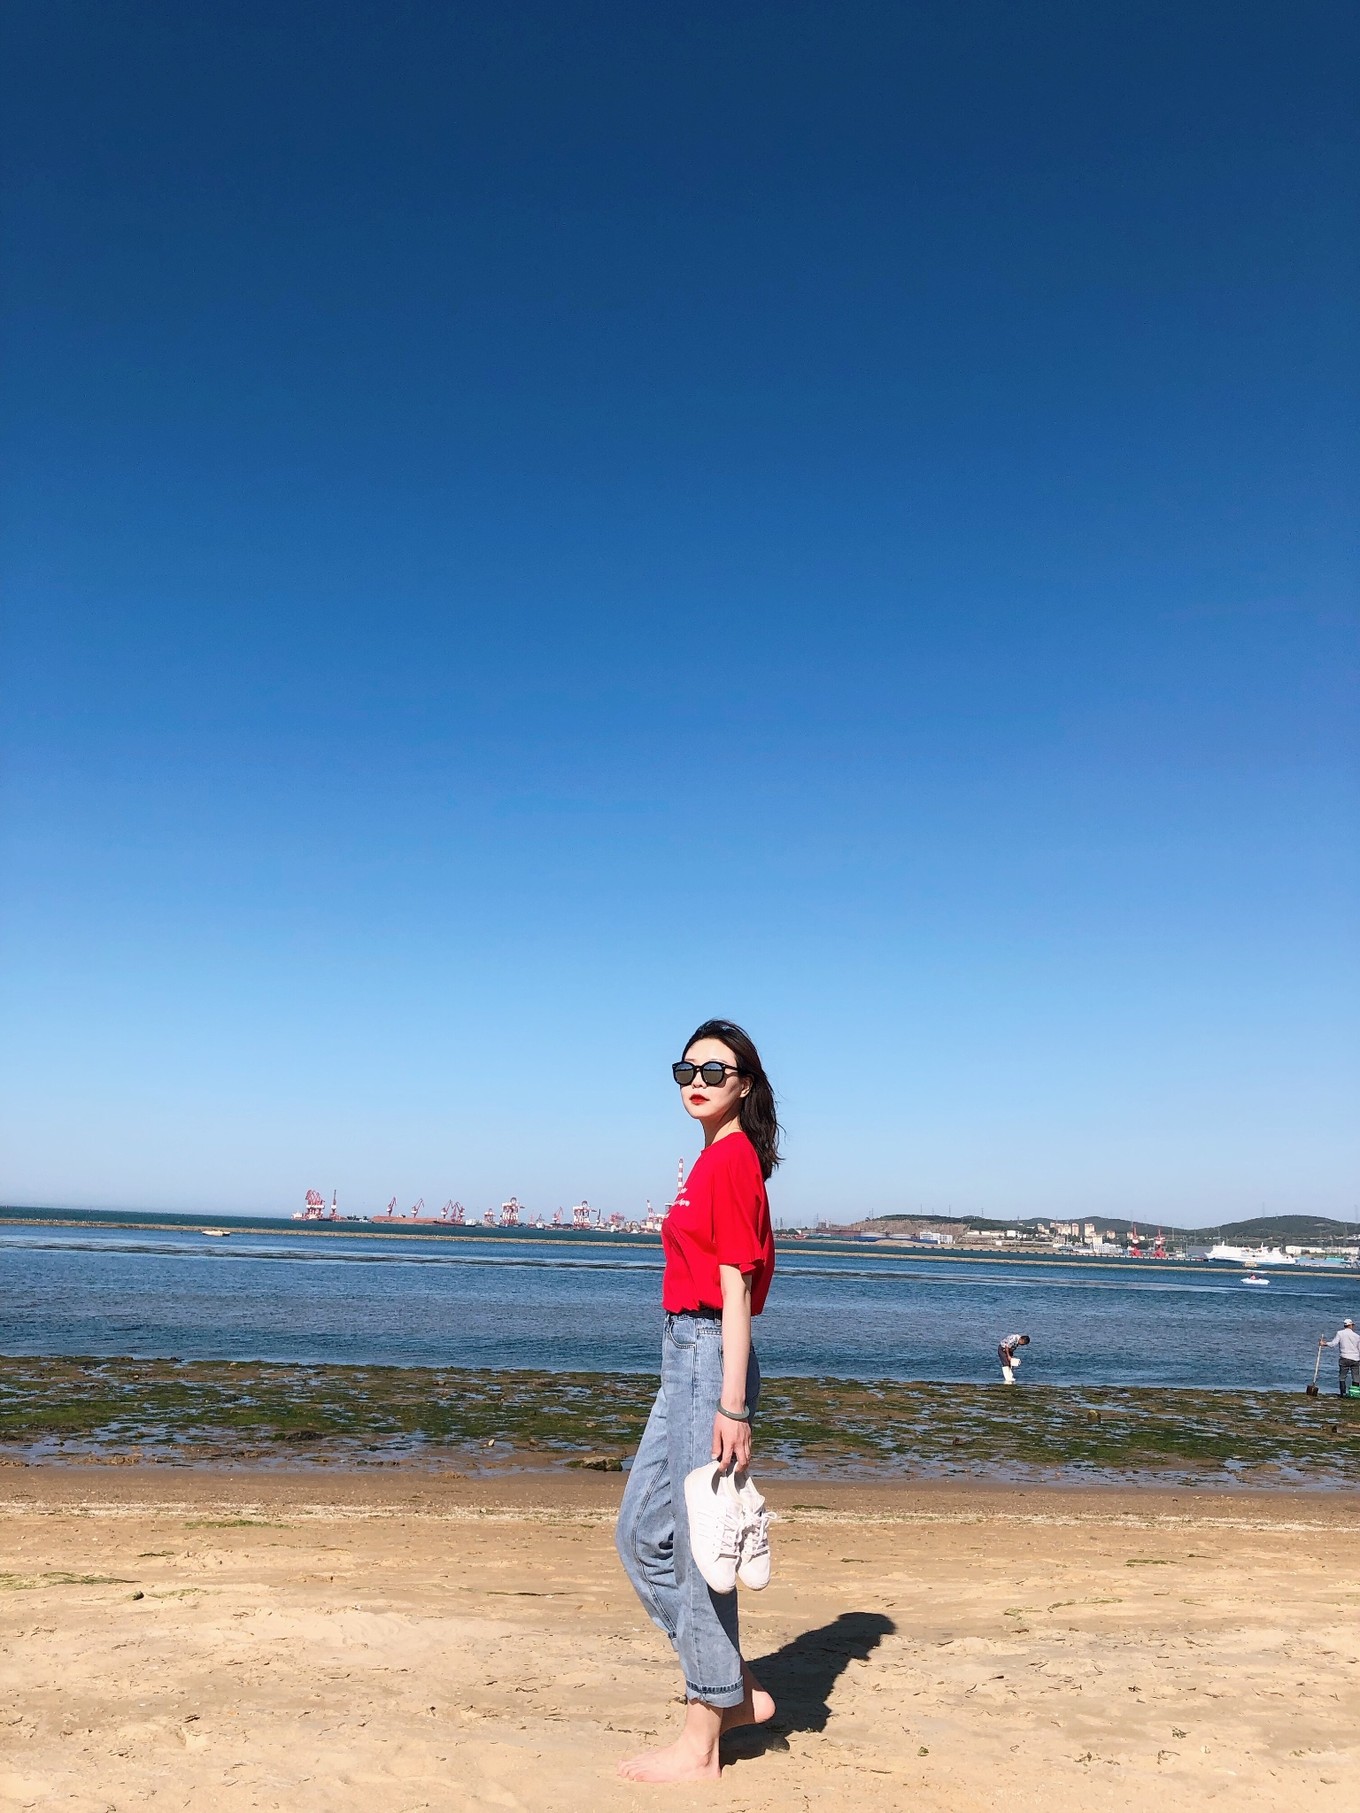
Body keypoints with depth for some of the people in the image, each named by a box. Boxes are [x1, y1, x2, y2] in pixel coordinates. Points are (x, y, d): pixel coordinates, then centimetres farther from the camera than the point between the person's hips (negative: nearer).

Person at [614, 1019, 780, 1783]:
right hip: (686, 1357, 10)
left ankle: (700, 1745, 16)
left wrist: (733, 1408, -19)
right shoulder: (718, 1160, 13)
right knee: (642, 1533, 17)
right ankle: (737, 1691, 28)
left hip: (709, 1358, -10)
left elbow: (736, 1289, -18)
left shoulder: (730, 1159, -14)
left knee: (698, 1544, 1)